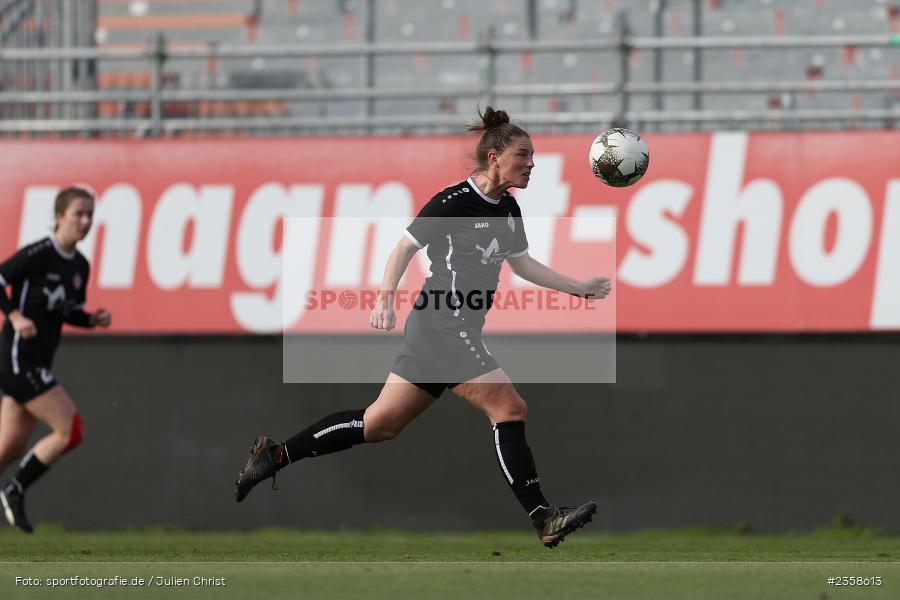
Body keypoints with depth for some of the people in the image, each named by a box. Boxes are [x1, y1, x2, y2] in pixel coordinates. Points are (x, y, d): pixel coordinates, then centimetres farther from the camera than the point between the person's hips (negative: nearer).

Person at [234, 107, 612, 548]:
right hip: (443, 326, -9)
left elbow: (522, 264, 25)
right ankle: (542, 519, -12)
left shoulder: (507, 209, 13)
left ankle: (275, 456, 16)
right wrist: (386, 297, -23)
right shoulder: (455, 201, -13)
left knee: (379, 424, 11)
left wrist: (579, 288, 22)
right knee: (510, 410, -12)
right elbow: (405, 247, -11)